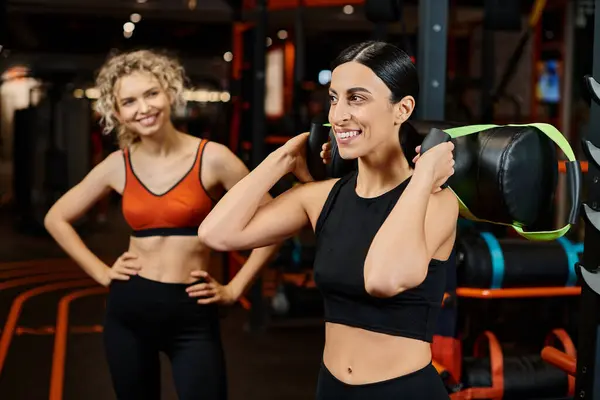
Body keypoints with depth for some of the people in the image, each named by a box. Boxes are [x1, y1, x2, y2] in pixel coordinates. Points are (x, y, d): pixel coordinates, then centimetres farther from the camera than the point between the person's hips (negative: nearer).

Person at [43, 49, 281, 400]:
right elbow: (57, 219, 14)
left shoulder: (212, 158, -8)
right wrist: (101, 273, 5)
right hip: (128, 310, 3)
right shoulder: (118, 165, 2)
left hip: (192, 316, -3)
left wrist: (234, 289, -4)